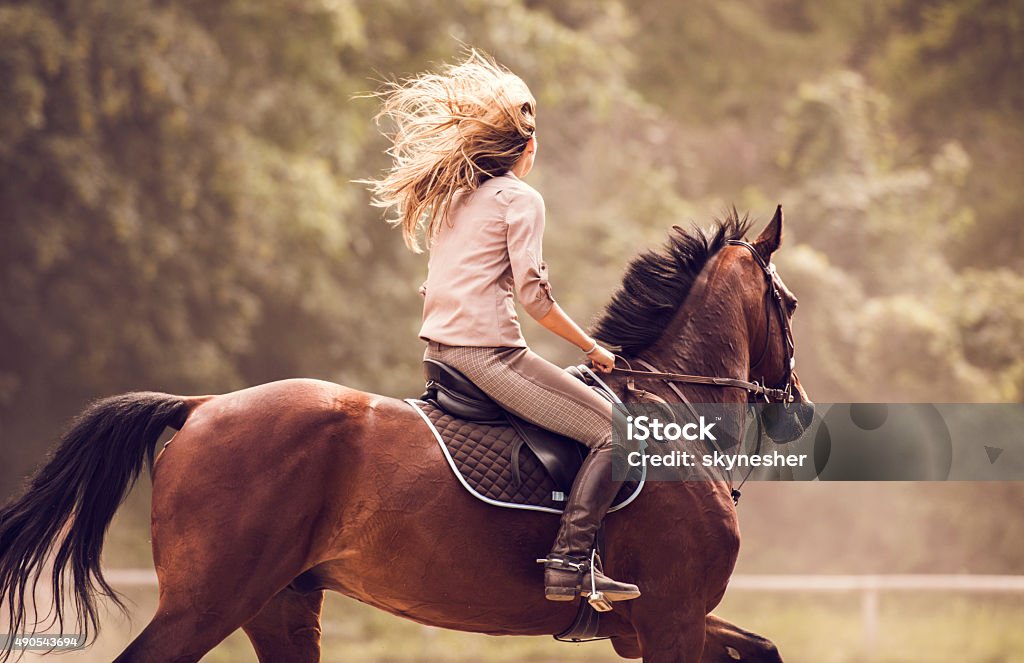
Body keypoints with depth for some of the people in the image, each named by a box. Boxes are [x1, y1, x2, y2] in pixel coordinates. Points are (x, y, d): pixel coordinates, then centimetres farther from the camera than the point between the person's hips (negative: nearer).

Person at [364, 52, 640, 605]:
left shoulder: (451, 196, 19)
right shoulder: (519, 198, -5)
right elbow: (533, 293, -13)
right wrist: (590, 346, -3)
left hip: (438, 348, 9)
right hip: (488, 352, -9)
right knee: (612, 432, -12)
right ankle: (568, 563, -22)